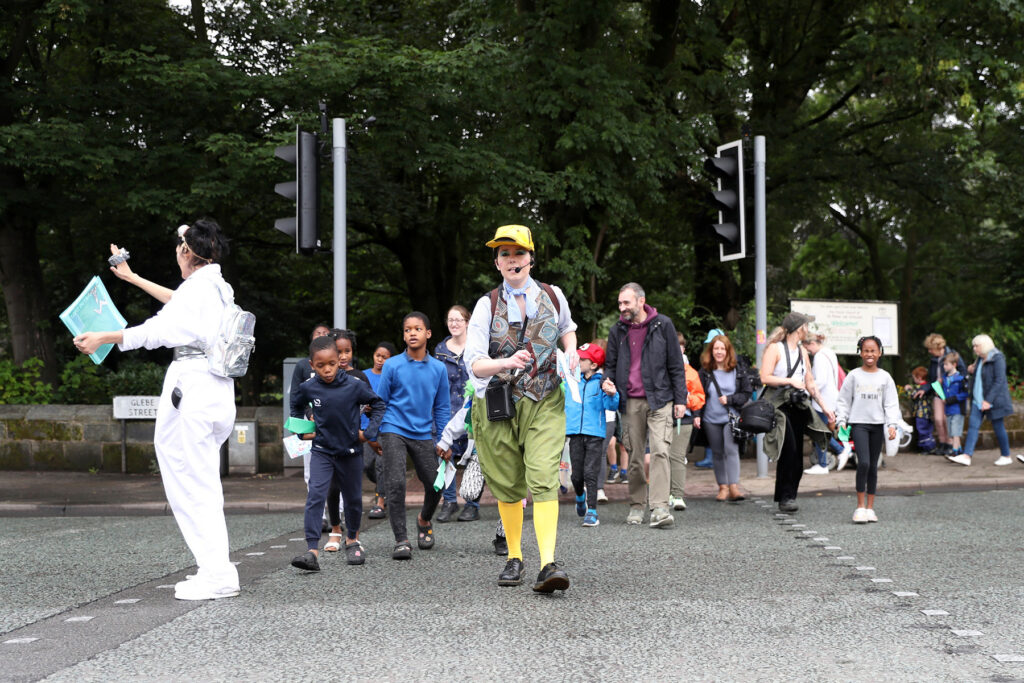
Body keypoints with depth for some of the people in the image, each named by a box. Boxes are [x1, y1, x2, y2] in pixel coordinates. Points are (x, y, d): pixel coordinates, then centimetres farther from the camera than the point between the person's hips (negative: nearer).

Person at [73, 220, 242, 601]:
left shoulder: (199, 286, -9)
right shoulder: (219, 289, 19)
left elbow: (157, 330, -15)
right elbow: (179, 303, 36)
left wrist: (102, 338, -6)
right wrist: (132, 278, 47)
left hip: (192, 385, -9)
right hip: (217, 393, 9)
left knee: (191, 485, -7)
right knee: (202, 486, 12)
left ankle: (217, 576, -9)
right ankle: (216, 573, 11)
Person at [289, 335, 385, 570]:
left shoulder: (355, 386, -14)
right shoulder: (308, 388, -7)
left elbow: (378, 405, 1)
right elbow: (296, 407, 16)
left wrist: (369, 432, -6)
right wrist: (303, 431, 8)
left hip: (350, 451, 0)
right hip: (321, 451, 0)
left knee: (353, 498, 14)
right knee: (315, 496, -16)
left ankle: (352, 539, 40)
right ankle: (312, 551, -21)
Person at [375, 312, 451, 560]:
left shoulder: (438, 368, 4)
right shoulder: (392, 366, -2)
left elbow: (442, 407, 10)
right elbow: (380, 402, 5)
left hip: (423, 434, 2)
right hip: (394, 430, -2)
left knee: (435, 486, 2)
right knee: (395, 484, -14)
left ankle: (424, 521, 34)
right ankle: (401, 540, -7)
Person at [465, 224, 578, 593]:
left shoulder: (552, 296, 4)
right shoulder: (488, 305, -3)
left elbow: (567, 328, 28)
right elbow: (474, 364, -13)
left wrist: (571, 351, 6)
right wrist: (507, 363, -33)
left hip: (544, 402, 0)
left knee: (544, 479, -16)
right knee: (507, 486, 8)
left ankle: (548, 564, -23)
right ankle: (514, 558, 27)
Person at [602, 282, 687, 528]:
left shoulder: (662, 325, 1)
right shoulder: (618, 330, 9)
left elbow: (676, 365, 3)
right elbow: (611, 364, 18)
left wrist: (680, 399, -1)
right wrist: (608, 381, -5)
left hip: (660, 398, -3)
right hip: (631, 401, 3)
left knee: (660, 451, -14)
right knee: (634, 455, 6)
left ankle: (659, 508, -18)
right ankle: (637, 506, 16)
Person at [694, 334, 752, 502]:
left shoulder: (738, 372, 2)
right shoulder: (705, 373, 4)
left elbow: (747, 393, 4)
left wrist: (729, 399, -9)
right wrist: (697, 415, -5)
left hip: (731, 418, -2)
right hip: (711, 420, 2)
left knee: (731, 449, -16)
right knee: (717, 453, 7)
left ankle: (734, 487, -19)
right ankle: (723, 487, 16)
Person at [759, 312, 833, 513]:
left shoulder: (802, 352, 19)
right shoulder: (775, 348, -3)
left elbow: (810, 383, 24)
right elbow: (765, 378, -12)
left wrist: (825, 407, 20)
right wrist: (790, 381, -13)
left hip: (798, 406, 7)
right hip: (779, 405, -7)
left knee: (797, 456, 2)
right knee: (789, 450, -17)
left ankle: (786, 497, 8)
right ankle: (786, 497, -12)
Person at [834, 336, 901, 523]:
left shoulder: (884, 377, 6)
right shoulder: (854, 375, 3)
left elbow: (891, 403, 4)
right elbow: (843, 401, 5)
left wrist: (892, 424, -7)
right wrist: (841, 422, -3)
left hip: (877, 424, 2)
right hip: (858, 423, -2)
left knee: (873, 466, 6)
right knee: (863, 462, -16)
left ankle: (870, 508, 14)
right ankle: (860, 507, -10)